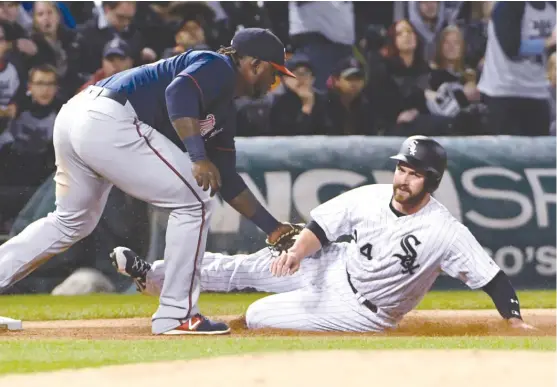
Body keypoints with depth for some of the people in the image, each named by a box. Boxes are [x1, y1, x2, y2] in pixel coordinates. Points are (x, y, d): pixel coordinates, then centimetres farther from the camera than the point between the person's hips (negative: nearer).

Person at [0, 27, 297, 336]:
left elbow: (226, 180, 30)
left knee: (73, 222, 27)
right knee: (193, 202, -4)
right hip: (109, 122, -10)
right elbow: (178, 91, -20)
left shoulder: (223, 113, 27)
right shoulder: (219, 67, 0)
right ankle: (176, 316, -1)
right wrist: (198, 157, -27)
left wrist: (272, 227, 30)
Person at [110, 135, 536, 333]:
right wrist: (299, 249, -25)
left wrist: (516, 322, -38)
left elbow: (491, 275, -28)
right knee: (253, 266, -2)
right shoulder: (370, 197, -12)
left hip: (365, 310, -5)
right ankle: (151, 275, 5)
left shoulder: (446, 232, -28)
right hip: (339, 267, 5)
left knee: (258, 316, -10)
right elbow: (323, 225, -5)